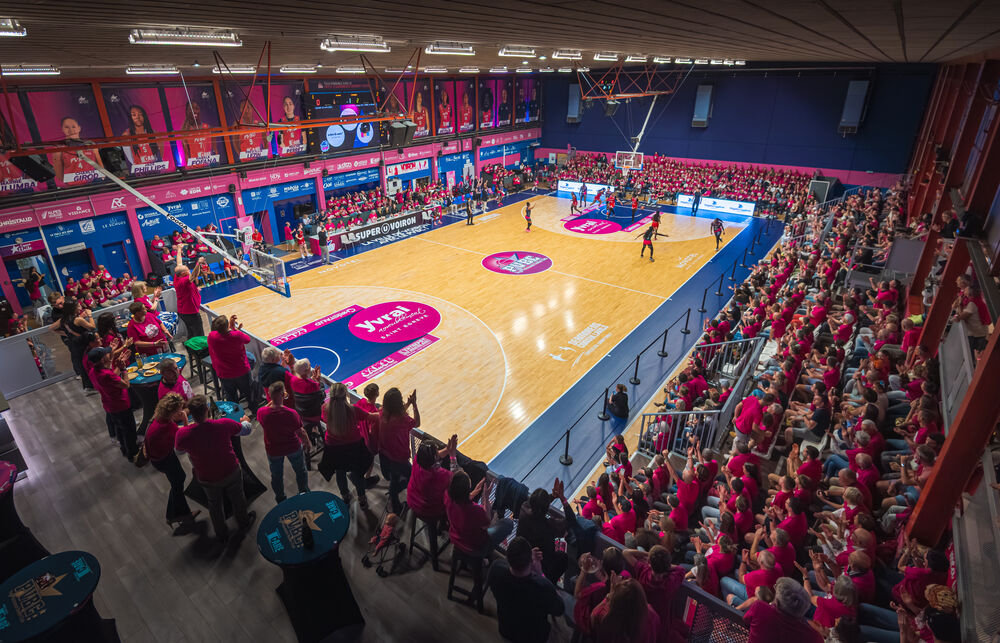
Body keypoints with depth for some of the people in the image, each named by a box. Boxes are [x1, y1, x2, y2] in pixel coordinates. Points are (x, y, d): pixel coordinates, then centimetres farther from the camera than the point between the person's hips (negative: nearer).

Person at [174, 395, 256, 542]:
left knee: (214, 504, 28)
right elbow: (245, 430, -7)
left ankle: (222, 534, 48)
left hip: (207, 479, 1)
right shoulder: (224, 424, -29)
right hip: (231, 473, -1)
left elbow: (178, 451, -2)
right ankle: (244, 523, 51)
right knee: (237, 498, 26)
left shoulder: (183, 433, -28)